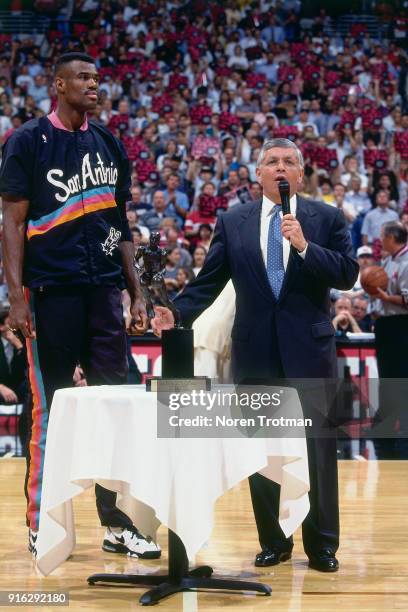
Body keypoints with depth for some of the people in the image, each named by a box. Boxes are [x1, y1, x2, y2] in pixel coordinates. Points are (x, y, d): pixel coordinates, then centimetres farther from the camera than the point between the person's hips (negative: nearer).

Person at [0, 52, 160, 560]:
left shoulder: (108, 144, 13)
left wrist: (135, 293, 11)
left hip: (105, 289, 5)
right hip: (51, 290, -5)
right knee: (50, 408, 2)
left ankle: (116, 523, 14)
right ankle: (41, 523, 14)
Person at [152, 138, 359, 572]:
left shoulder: (327, 219, 2)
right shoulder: (232, 223, 6)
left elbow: (348, 275, -7)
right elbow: (209, 280, 3)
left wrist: (303, 246, -19)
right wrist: (177, 312, -12)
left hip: (310, 349, -1)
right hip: (256, 352, 2)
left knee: (320, 450, 2)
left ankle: (322, 544, 13)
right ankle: (273, 542, 21)